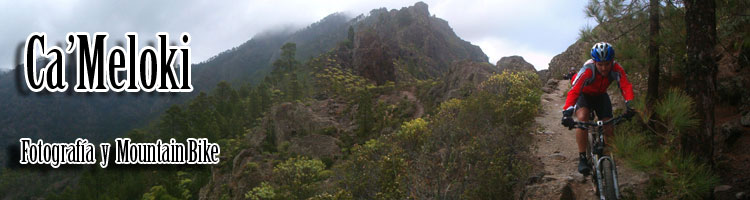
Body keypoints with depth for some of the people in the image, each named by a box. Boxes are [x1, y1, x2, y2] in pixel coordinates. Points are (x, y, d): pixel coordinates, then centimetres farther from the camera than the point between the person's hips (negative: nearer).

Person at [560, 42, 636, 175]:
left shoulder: (616, 69, -27)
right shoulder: (587, 70, -36)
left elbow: (626, 86, -37)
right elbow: (574, 91, -46)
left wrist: (629, 105, -57)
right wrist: (567, 112, -60)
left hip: (601, 95, 3)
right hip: (584, 94, -3)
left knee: (608, 129, -9)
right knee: (582, 118, -31)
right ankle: (582, 158, -23)